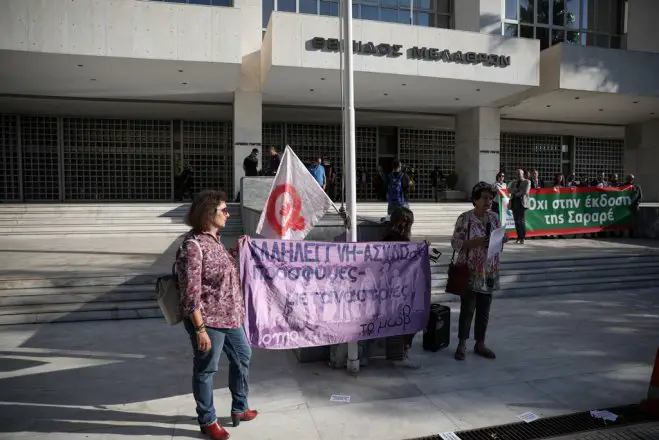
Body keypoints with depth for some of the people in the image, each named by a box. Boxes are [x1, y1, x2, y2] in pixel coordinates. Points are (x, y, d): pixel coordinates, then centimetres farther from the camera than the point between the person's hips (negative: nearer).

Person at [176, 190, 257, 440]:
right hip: (208, 321, -10)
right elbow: (191, 293, -22)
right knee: (206, 370, 9)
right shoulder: (193, 246, -21)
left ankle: (239, 409, 41)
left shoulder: (215, 239, 7)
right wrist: (200, 329, -23)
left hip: (230, 317, 10)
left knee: (242, 357, 22)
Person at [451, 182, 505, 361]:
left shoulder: (494, 217, 7)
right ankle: (462, 345, 14)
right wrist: (476, 242, -24)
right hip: (470, 272, -5)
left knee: (484, 309, 12)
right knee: (467, 309, 1)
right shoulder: (465, 218, -10)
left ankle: (480, 343, 25)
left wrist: (501, 240, -7)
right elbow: (455, 243, -12)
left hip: (488, 272, 5)